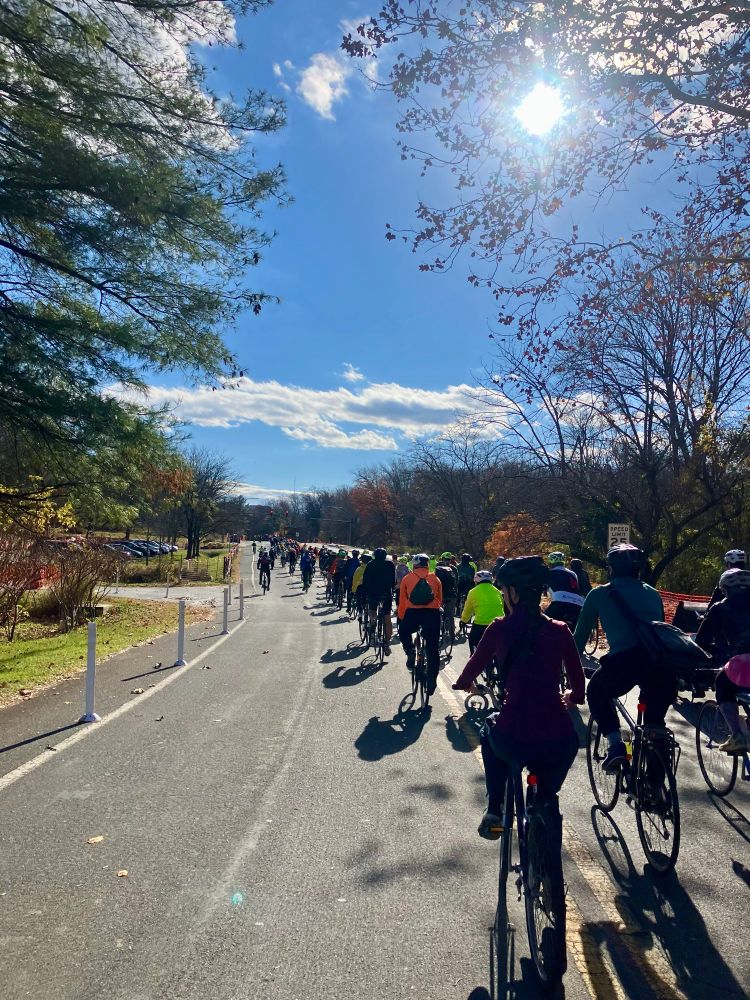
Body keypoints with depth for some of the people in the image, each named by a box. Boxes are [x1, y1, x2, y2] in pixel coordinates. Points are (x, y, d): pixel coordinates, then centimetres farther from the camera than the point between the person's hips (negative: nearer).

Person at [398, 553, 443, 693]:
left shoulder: (407, 579, 13)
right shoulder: (435, 579, 16)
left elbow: (402, 602, 13)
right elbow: (440, 601, 17)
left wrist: (401, 619, 23)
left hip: (412, 613, -1)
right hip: (432, 614, 1)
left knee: (404, 632, 31)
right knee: (433, 650, 9)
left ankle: (410, 653, 7)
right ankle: (432, 682, 7)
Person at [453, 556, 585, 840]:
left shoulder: (500, 628, -3)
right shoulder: (560, 631, 3)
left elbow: (473, 668, 10)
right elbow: (578, 687, 10)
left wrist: (464, 684, 33)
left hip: (513, 741, -2)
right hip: (559, 744, 3)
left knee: (490, 729, 33)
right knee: (548, 798, 32)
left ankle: (494, 812, 28)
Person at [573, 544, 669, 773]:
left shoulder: (600, 594, 19)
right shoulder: (652, 593, 28)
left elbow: (580, 635, 24)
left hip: (625, 659, -4)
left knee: (596, 694, 27)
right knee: (655, 719, 27)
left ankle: (615, 743, 8)